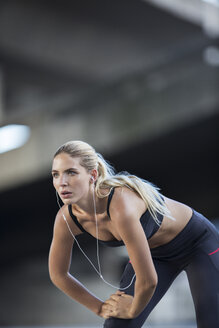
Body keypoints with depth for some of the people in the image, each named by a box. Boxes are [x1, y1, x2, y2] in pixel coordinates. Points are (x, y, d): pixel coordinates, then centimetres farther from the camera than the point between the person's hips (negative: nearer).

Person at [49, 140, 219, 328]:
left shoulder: (121, 206, -41)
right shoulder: (66, 219, -20)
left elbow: (148, 280, -35)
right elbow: (58, 274, -2)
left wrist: (133, 310, -16)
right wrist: (100, 308, 2)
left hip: (200, 243, -5)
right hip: (156, 253, 5)